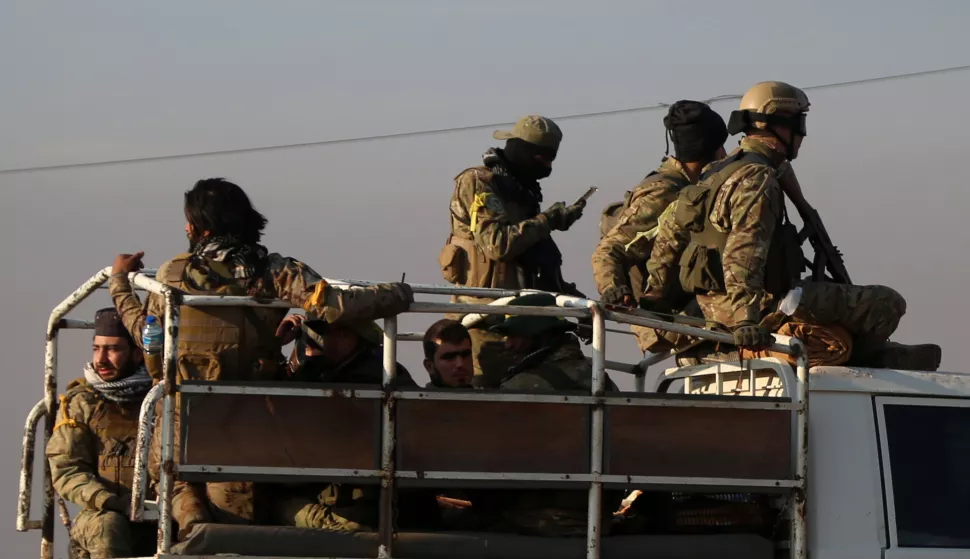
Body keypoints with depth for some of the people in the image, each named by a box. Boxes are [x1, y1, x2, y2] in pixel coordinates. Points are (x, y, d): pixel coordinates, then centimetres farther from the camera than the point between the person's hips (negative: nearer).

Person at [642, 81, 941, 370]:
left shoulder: (717, 173, 13)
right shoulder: (758, 179, -17)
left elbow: (672, 231, 16)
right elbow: (743, 253, -30)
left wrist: (653, 295, 21)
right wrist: (746, 319, -39)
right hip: (765, 308, -11)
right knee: (887, 304, -9)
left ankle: (887, 357, 35)